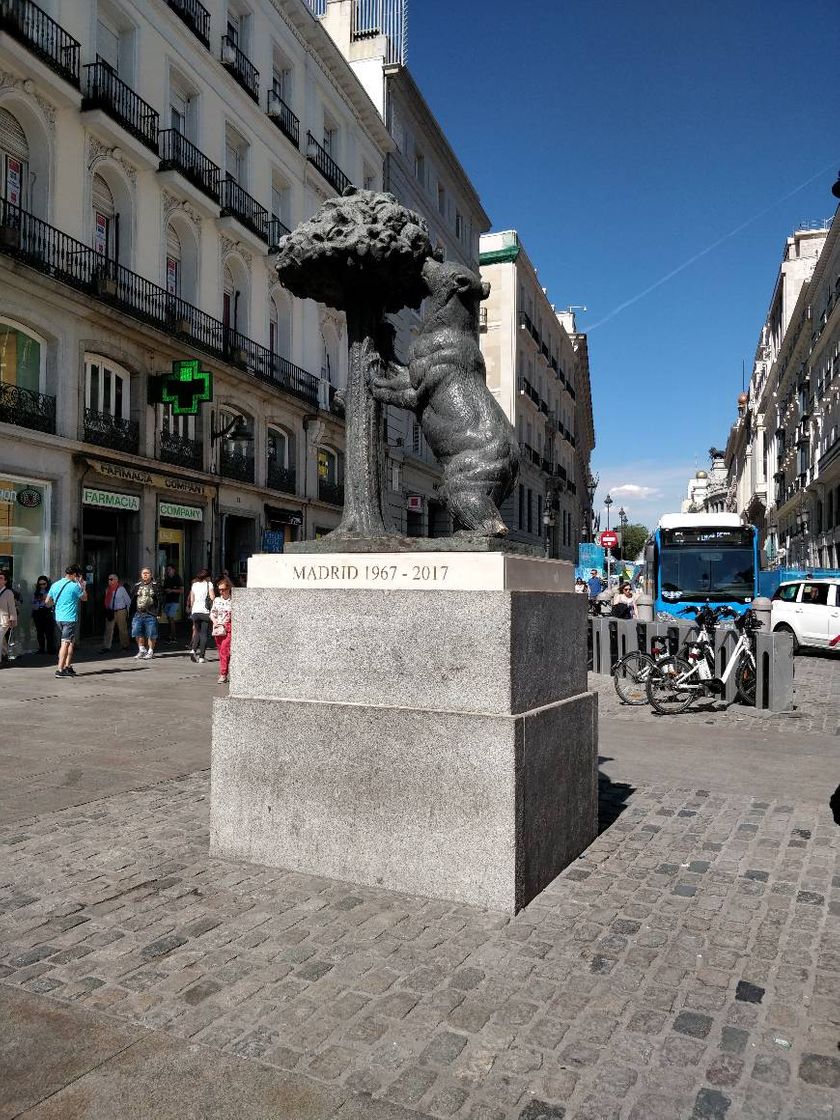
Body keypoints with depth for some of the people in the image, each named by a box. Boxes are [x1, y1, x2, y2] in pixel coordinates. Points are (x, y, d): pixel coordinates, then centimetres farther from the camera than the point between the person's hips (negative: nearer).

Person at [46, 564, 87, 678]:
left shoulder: (55, 585, 8)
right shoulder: (74, 586, -11)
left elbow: (47, 602, 14)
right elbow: (84, 598, 4)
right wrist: (83, 586, 13)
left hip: (59, 618, 7)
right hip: (70, 618, -7)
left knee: (71, 642, 18)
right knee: (65, 643, -8)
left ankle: (68, 666, 18)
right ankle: (60, 670, -12)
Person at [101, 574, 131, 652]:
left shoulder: (121, 589, -7)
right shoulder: (107, 589, 6)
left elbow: (128, 600, 1)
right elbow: (107, 600, 16)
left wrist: (126, 609, 5)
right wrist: (107, 609, 11)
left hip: (120, 612, -4)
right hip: (110, 612, 4)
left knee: (122, 629, 6)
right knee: (108, 629, -2)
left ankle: (125, 645, 20)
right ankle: (106, 647, -2)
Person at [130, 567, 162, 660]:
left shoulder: (155, 586, 1)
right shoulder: (137, 586, 12)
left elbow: (159, 600, -1)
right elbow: (132, 600, 16)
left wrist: (158, 612, -9)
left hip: (150, 614, -4)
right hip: (138, 614, 4)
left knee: (151, 634, 0)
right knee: (137, 632, 3)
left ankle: (150, 652, 10)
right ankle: (141, 650, 17)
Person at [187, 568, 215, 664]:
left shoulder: (194, 585, 11)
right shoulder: (209, 584, -2)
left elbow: (192, 600, 13)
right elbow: (212, 598, -11)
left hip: (195, 611, 4)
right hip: (205, 611, -4)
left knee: (198, 632, 18)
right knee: (204, 634, 2)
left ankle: (193, 649, -4)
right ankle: (201, 656, -3)